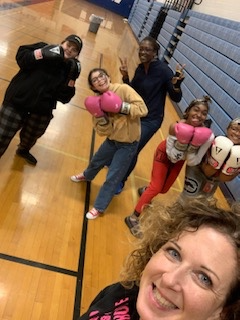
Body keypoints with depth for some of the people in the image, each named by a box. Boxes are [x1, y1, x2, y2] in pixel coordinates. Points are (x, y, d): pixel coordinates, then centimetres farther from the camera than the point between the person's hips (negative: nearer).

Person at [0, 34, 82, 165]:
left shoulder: (69, 69, 1)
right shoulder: (45, 48, -4)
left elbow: (64, 98, -7)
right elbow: (21, 57, -14)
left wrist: (71, 78, -18)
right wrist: (42, 54, -25)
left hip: (42, 110, 3)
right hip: (18, 101, -3)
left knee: (30, 136, 24)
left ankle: (23, 150, 58)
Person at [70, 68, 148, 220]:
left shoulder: (124, 89, -19)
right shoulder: (98, 101, -6)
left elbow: (143, 109, -26)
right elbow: (104, 131, -9)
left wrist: (121, 106, -32)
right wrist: (100, 116, -26)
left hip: (128, 143, -5)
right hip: (112, 139, 6)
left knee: (112, 178, 0)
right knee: (96, 162, 27)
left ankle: (99, 208, 20)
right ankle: (86, 176, 63)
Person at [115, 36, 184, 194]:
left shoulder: (163, 70, -20)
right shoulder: (140, 68, -2)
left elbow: (176, 98, -17)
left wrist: (177, 84, -37)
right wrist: (125, 76, -9)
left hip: (150, 120, -7)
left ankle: (121, 181, 24)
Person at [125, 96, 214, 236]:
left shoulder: (207, 135, -31)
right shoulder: (176, 127, -36)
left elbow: (193, 162, -25)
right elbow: (172, 156, -30)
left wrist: (193, 146, -41)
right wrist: (182, 143, -44)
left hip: (180, 159, 4)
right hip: (165, 153, -3)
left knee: (164, 189, 16)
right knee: (156, 188, -5)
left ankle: (146, 190, 52)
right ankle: (133, 218, 12)